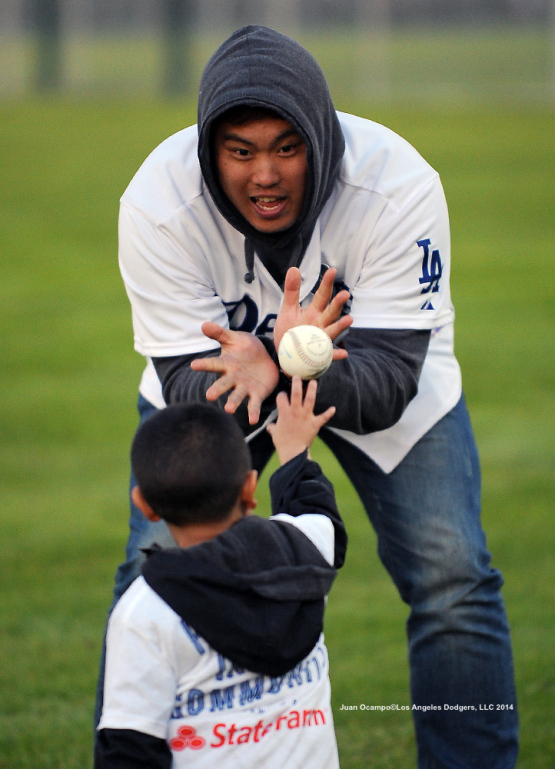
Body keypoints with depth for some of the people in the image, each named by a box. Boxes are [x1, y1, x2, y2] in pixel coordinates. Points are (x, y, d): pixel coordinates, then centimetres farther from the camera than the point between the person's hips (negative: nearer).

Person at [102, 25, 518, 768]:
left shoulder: (397, 185, -35)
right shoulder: (157, 203, -33)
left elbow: (388, 382, -36)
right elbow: (189, 391, -30)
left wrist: (280, 369, -56)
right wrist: (265, 361, -53)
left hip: (382, 373, -1)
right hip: (220, 375, 1)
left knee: (452, 579, -15)